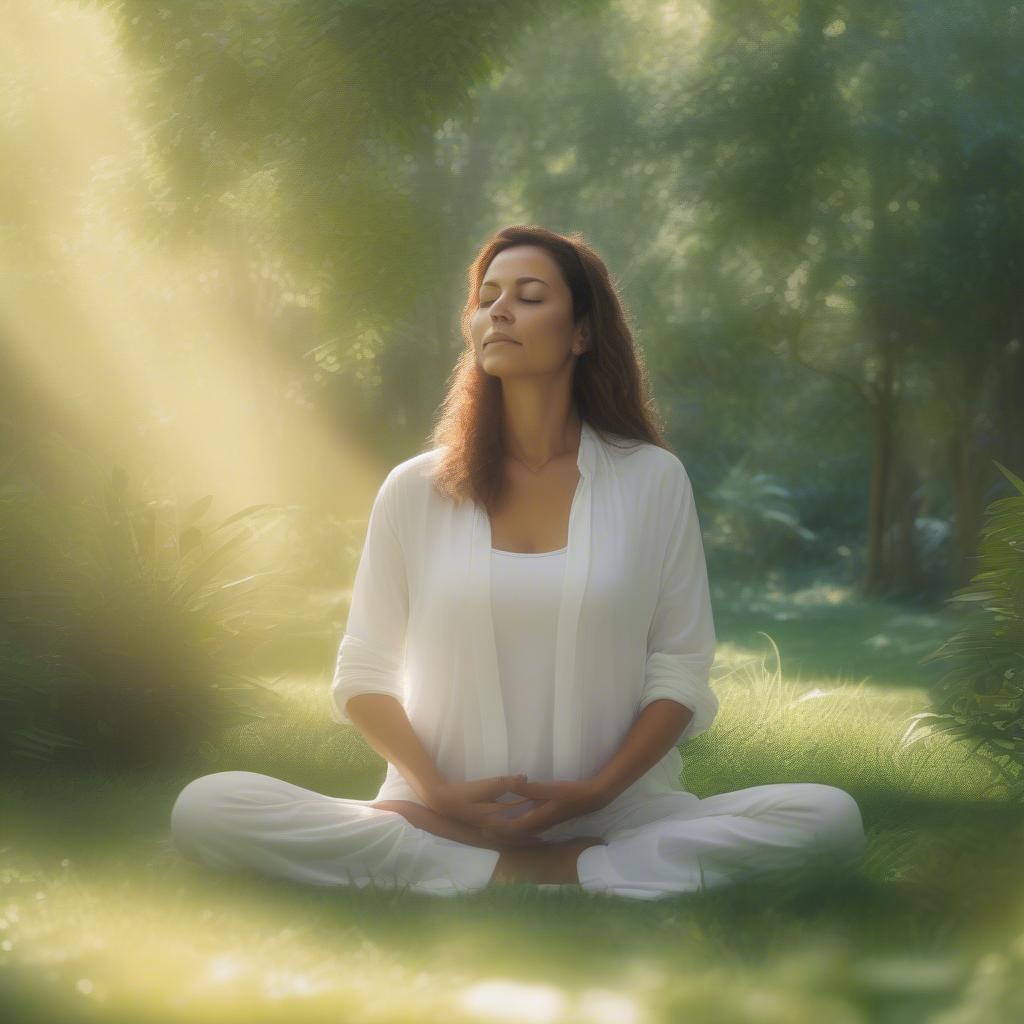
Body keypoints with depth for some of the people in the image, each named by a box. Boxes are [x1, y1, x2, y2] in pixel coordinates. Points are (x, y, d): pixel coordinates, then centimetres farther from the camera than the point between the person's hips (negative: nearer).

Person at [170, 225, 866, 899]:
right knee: (205, 808, -24)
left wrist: (600, 787, -11)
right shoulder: (416, 490, 8)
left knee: (831, 819, -26)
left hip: (616, 817, -1)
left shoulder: (652, 479, 7)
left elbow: (680, 672, 5)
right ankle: (512, 877, -21)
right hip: (442, 817, 1)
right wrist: (436, 790, -9)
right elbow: (364, 672, 8)